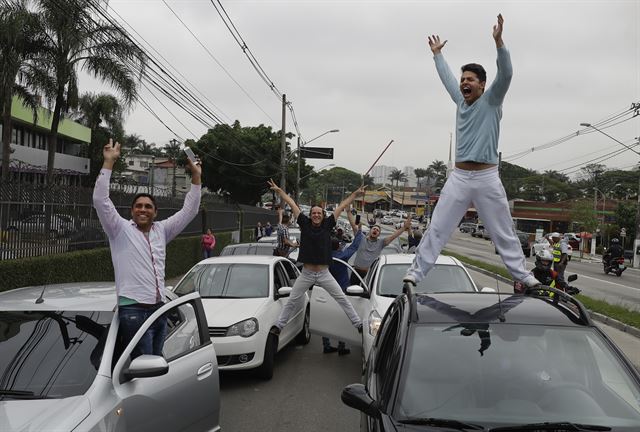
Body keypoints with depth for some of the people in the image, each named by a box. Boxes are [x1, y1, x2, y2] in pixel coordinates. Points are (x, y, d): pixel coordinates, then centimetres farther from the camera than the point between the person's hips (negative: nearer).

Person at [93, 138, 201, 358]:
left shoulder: (161, 231, 15)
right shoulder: (120, 229, 2)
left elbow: (189, 211, 16)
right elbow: (100, 201, -10)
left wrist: (196, 177, 10)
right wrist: (109, 163, -14)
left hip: (160, 309, 6)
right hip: (133, 310, -6)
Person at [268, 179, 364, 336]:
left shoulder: (327, 225, -2)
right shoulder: (304, 224, -2)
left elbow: (342, 206, 2)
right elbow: (292, 204, 2)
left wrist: (356, 194, 4)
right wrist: (279, 190, 5)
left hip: (324, 274, 0)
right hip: (306, 274, 0)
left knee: (342, 299, 4)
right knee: (292, 301, 9)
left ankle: (358, 324, 13)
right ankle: (278, 325, 21)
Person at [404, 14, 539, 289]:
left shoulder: (491, 101, 1)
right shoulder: (461, 101, 13)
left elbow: (506, 74, -15)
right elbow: (446, 77, 28)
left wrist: (498, 41, -25)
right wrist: (437, 54, 38)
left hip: (487, 178, -3)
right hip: (459, 177, 4)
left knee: (504, 232, 6)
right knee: (436, 229, 1)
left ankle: (521, 275, 17)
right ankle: (416, 272, 4)